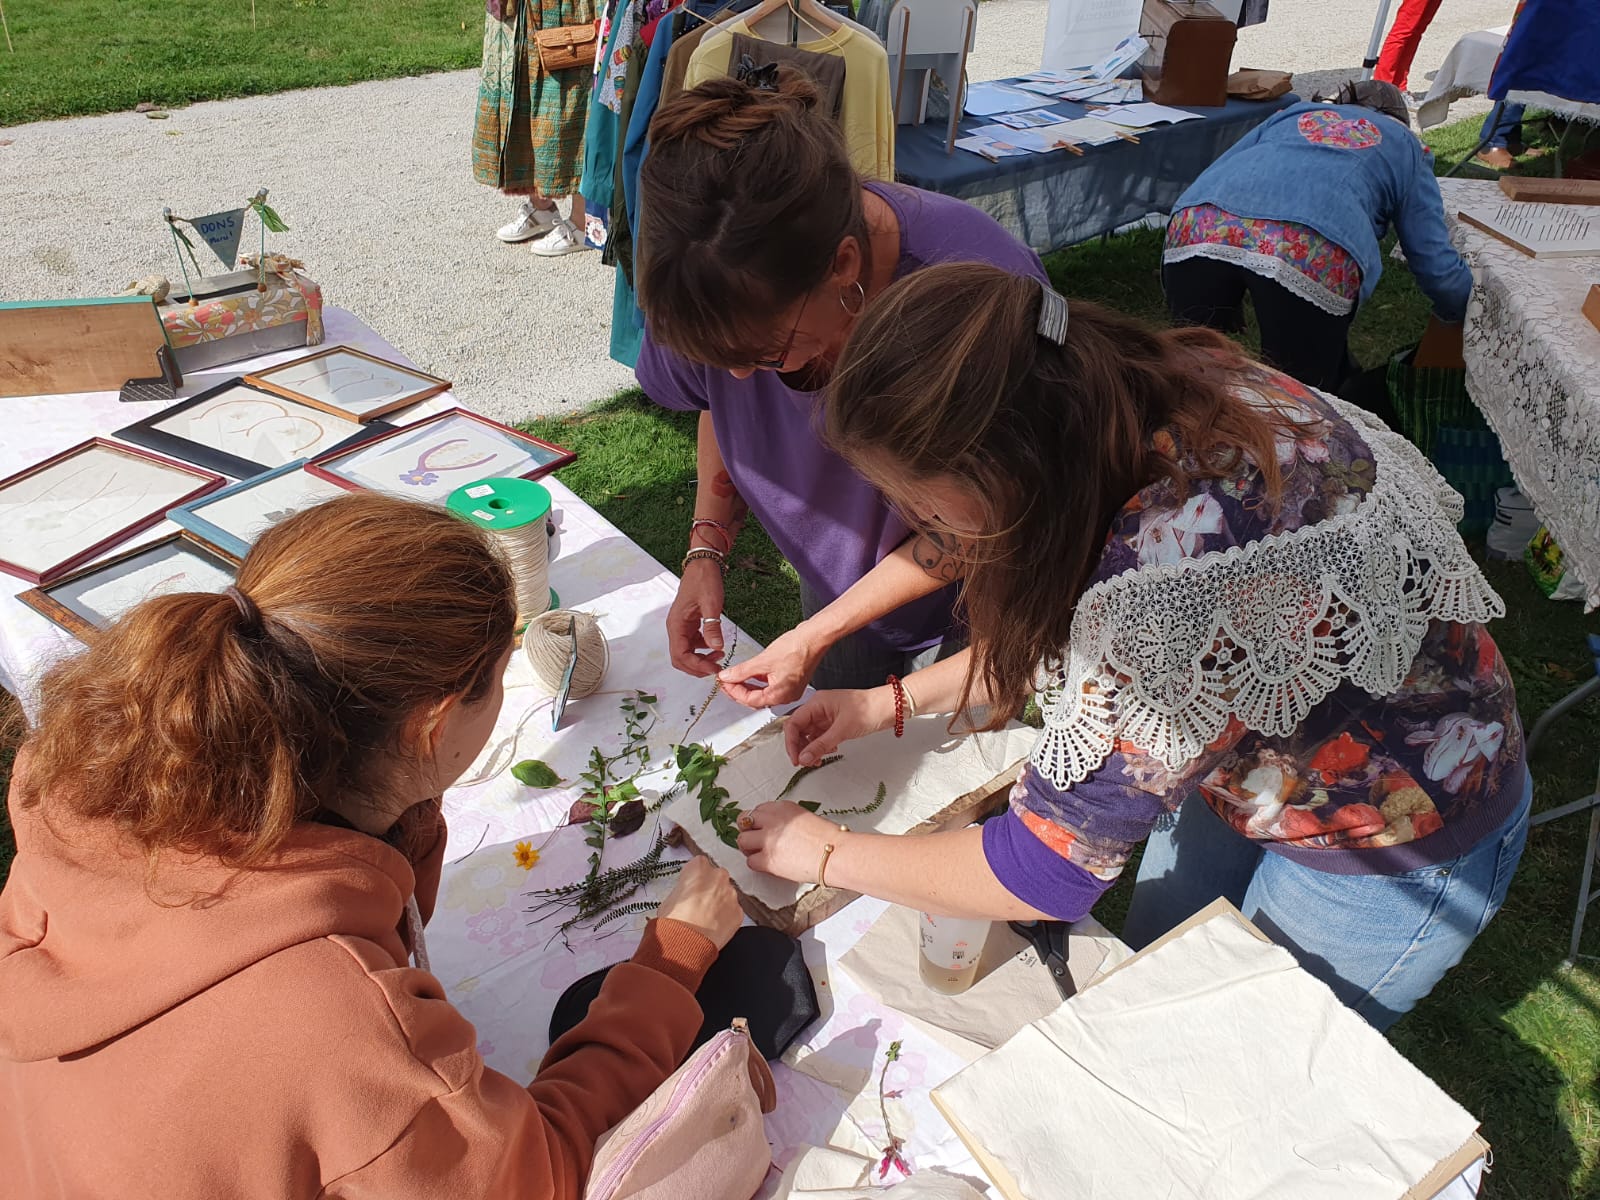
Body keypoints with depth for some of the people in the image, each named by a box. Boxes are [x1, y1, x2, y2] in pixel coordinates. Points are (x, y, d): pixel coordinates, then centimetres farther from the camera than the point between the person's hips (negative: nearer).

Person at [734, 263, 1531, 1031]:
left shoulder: (1184, 554, -44)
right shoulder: (1153, 395, -18)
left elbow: (1041, 873, -30)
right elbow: (1064, 630, 1)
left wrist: (825, 854, -15)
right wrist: (896, 700, -2)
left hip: (1393, 839, -7)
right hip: (1268, 748, 7)